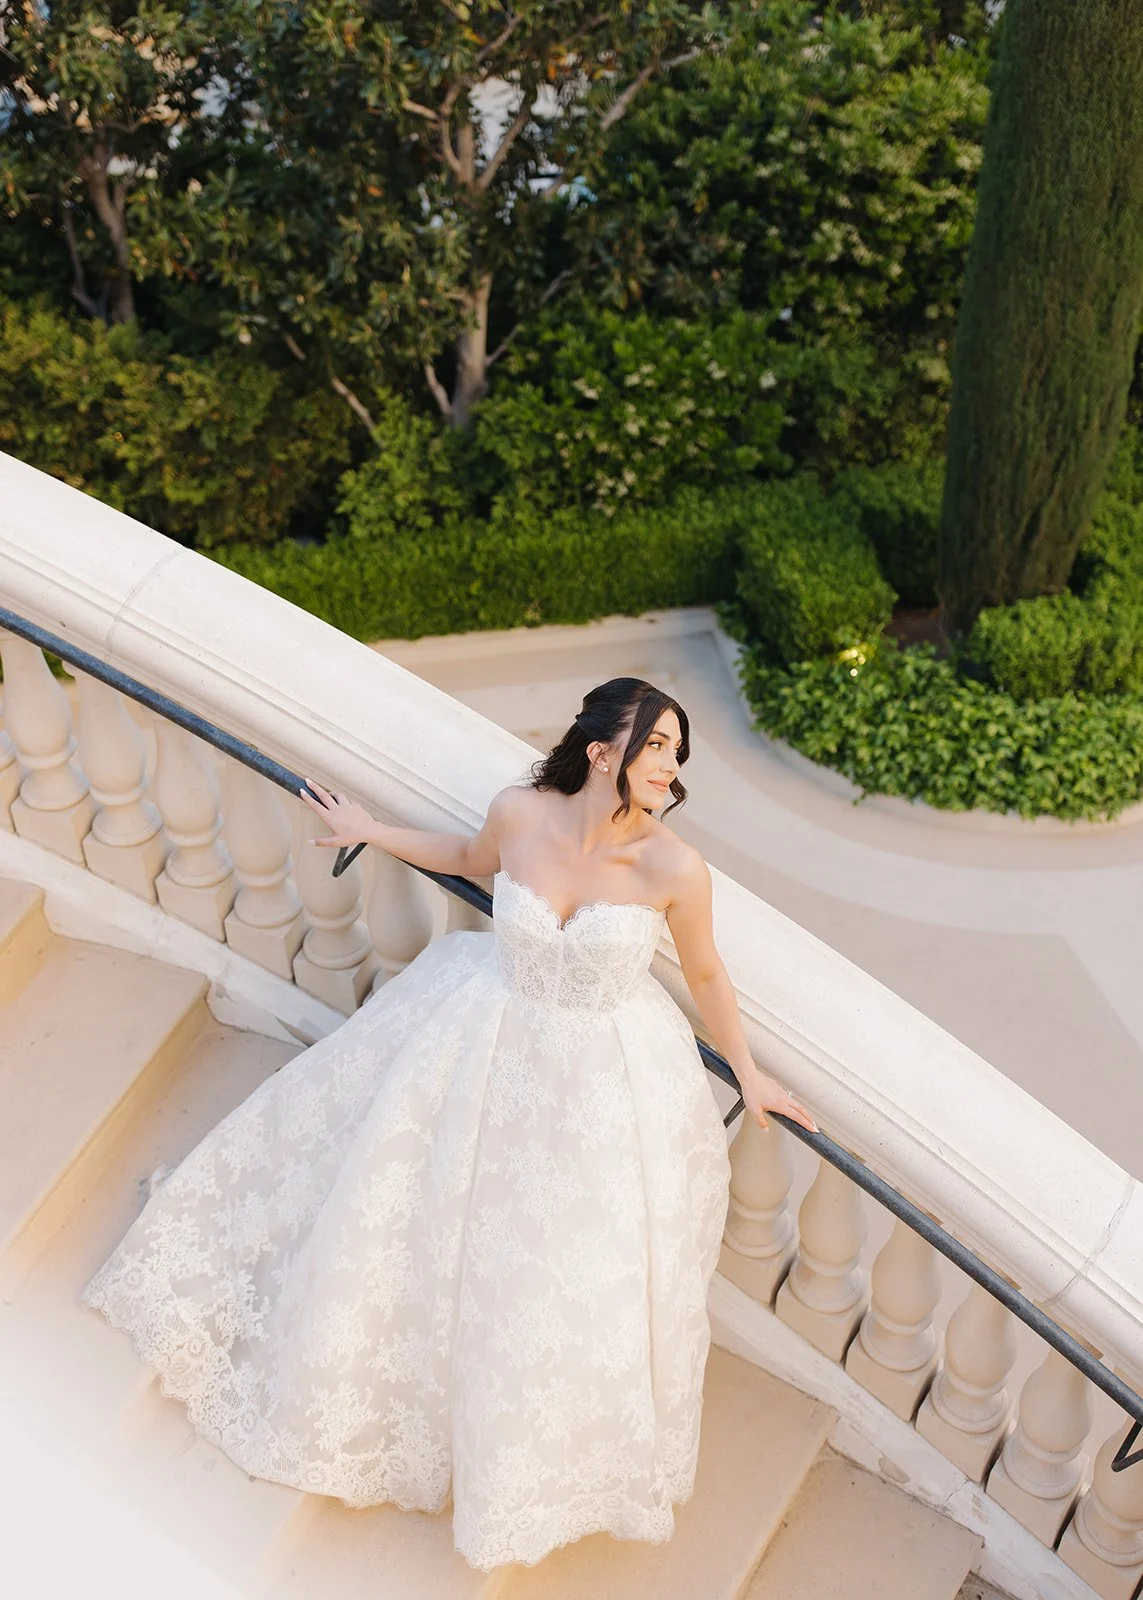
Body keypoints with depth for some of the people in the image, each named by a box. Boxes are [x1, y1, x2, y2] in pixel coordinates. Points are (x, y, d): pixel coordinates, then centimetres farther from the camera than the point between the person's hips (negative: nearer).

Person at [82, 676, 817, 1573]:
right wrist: (373, 833, 14)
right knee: (394, 1196, 18)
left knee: (573, 1285, 13)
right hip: (489, 1039, 2)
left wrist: (749, 1076, 5)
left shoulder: (674, 869, -24)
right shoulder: (521, 813, -18)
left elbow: (706, 974, -6)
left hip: (601, 1083, -2)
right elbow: (474, 859, 7)